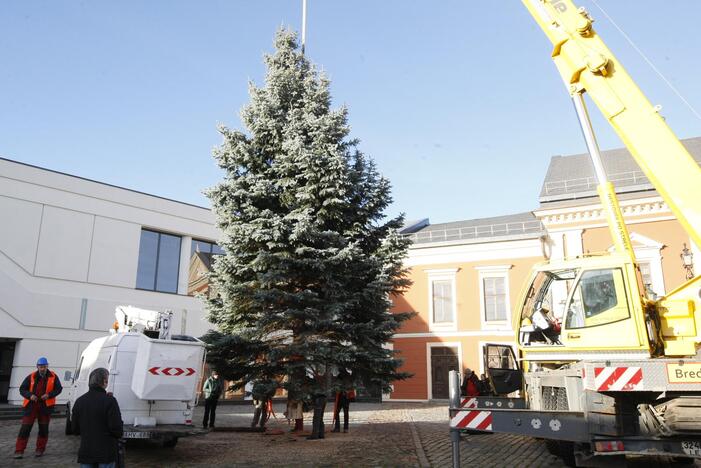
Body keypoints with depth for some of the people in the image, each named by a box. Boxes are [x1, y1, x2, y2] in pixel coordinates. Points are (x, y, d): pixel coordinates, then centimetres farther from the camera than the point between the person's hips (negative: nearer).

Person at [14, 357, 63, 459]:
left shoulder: (53, 377, -1)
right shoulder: (31, 377, -1)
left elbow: (59, 388, 3)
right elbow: (22, 389, 3)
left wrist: (49, 395, -14)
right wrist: (30, 395, -16)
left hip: (46, 405, 0)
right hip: (31, 405, 0)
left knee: (43, 428, 7)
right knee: (25, 427, -5)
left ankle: (40, 449, 20)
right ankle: (19, 451, 2)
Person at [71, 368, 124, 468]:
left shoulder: (79, 401, 4)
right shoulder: (109, 401, -16)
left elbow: (74, 429, 10)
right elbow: (117, 429, -17)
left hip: (85, 453, 5)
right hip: (106, 453, -5)